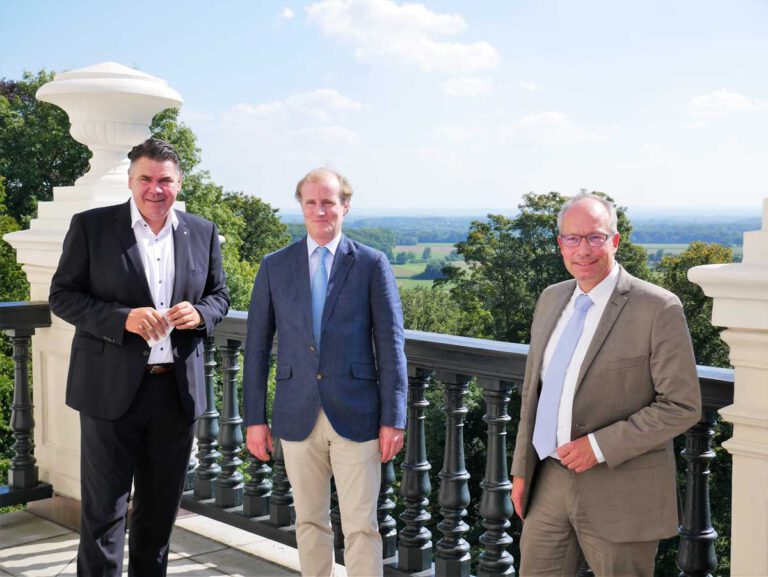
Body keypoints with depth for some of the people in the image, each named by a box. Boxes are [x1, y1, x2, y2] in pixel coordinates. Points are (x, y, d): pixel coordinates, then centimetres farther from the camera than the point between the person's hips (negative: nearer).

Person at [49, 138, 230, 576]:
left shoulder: (202, 232, 8)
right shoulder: (90, 227, -2)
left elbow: (220, 295, 15)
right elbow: (62, 296, -4)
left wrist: (199, 314, -9)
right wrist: (123, 318, -19)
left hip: (178, 389, 3)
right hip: (112, 389, -3)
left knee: (161, 507, 15)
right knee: (104, 508, 3)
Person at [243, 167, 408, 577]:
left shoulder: (372, 264, 0)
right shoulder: (275, 266, 6)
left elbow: (390, 345, -1)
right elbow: (257, 346, 7)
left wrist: (393, 418, -5)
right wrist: (254, 417, 4)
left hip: (356, 415, -2)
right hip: (297, 416, 2)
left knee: (361, 526, 1)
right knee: (310, 521, 13)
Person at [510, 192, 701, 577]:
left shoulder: (658, 309, -13)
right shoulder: (551, 299, 7)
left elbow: (682, 406, -13)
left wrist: (601, 446, -18)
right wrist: (522, 469, 10)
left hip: (619, 493, -5)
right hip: (551, 482, 6)